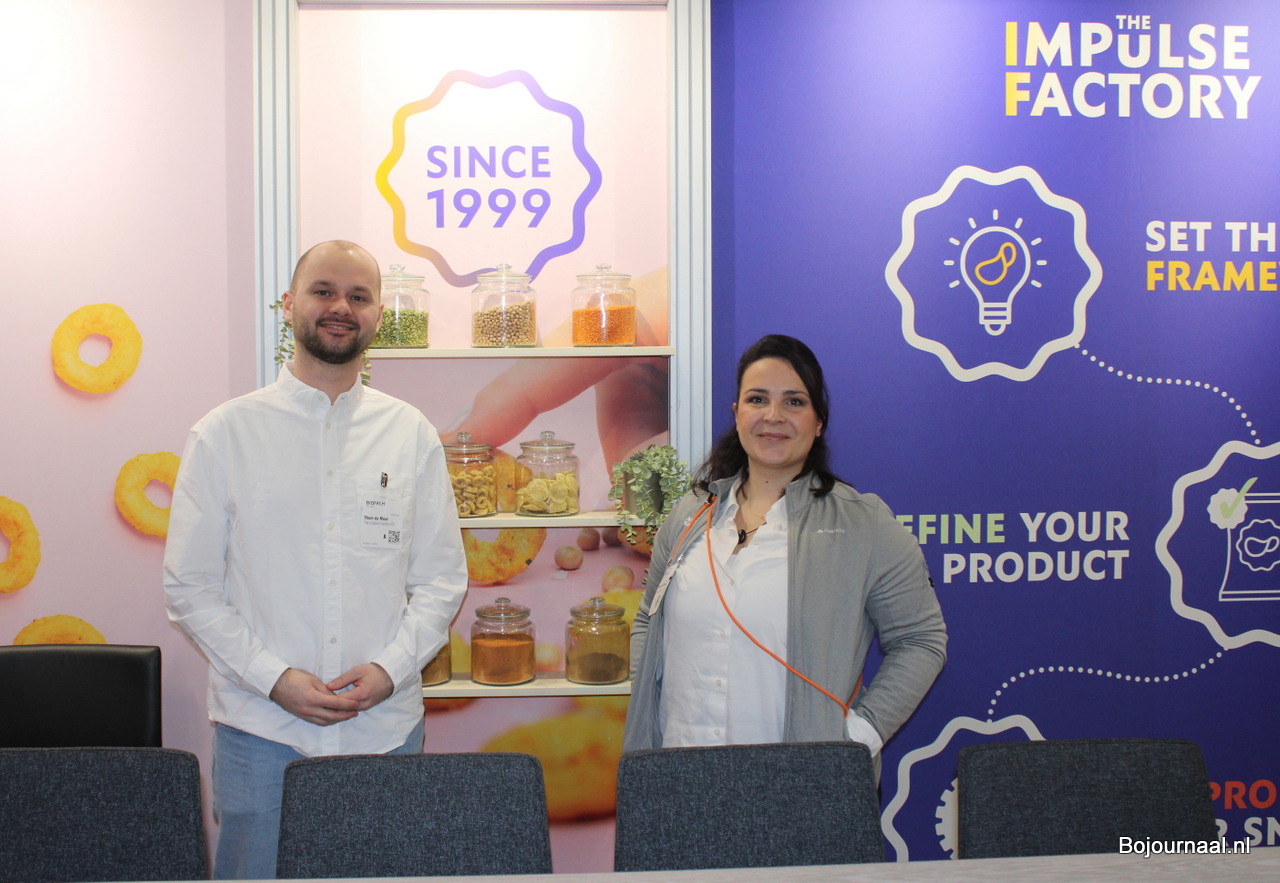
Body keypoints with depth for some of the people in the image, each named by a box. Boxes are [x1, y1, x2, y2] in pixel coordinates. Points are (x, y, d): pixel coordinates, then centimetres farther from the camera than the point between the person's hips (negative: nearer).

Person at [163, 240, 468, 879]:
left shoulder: (412, 434, 6)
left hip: (386, 726, 2)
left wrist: (391, 668, -8)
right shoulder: (225, 434, 1)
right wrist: (274, 678, -11)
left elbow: (443, 579, 8)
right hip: (262, 731, -1)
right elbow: (189, 587, 0)